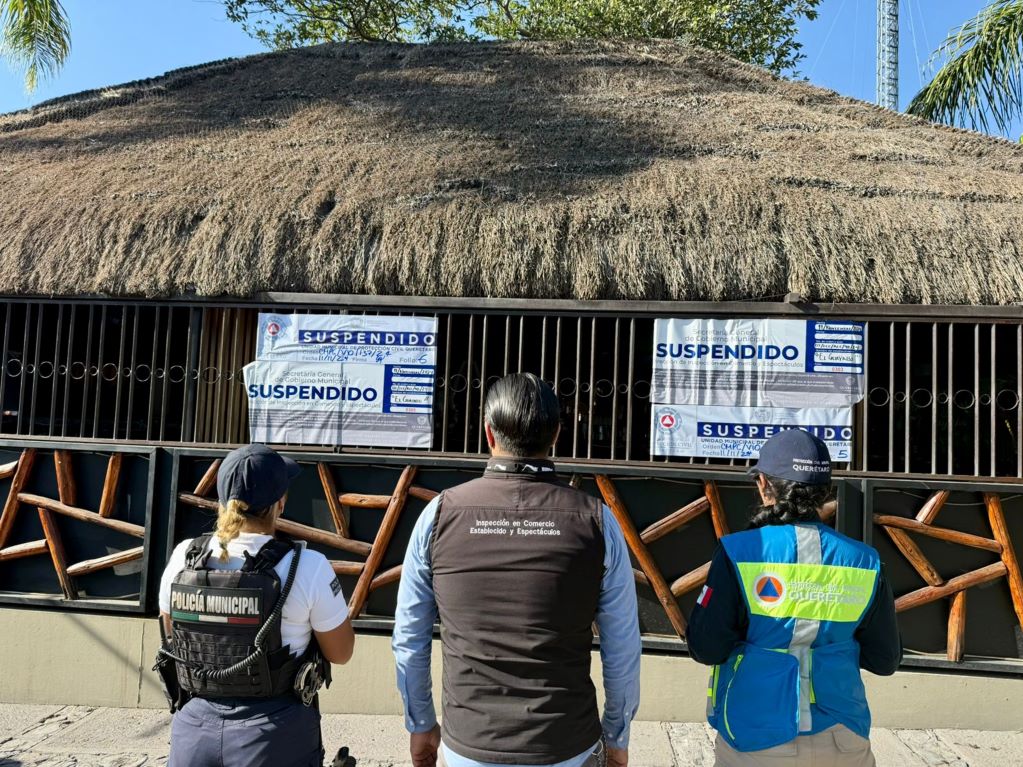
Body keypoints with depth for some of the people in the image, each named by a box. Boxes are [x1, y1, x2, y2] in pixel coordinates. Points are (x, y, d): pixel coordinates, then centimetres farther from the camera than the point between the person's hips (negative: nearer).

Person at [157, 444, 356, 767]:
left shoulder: (183, 557, -7)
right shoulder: (307, 567, -18)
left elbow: (173, 636, 10)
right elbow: (340, 652, -6)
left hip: (196, 727, 3)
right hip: (276, 733, -2)